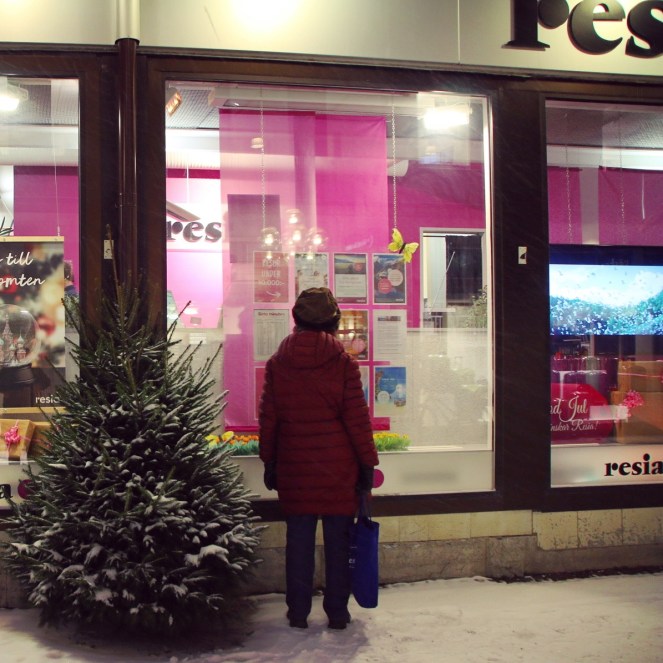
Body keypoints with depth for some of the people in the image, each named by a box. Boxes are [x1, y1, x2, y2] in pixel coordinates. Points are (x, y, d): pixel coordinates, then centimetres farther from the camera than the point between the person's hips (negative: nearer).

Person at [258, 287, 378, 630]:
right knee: (338, 541, 7)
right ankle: (337, 612, 14)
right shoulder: (343, 363, -6)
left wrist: (269, 463, 13)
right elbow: (358, 419, -5)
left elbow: (268, 420, 4)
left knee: (299, 540, 9)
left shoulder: (277, 363, 1)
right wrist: (367, 463, 3)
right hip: (338, 469, -2)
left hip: (295, 468, 2)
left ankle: (298, 612, 15)